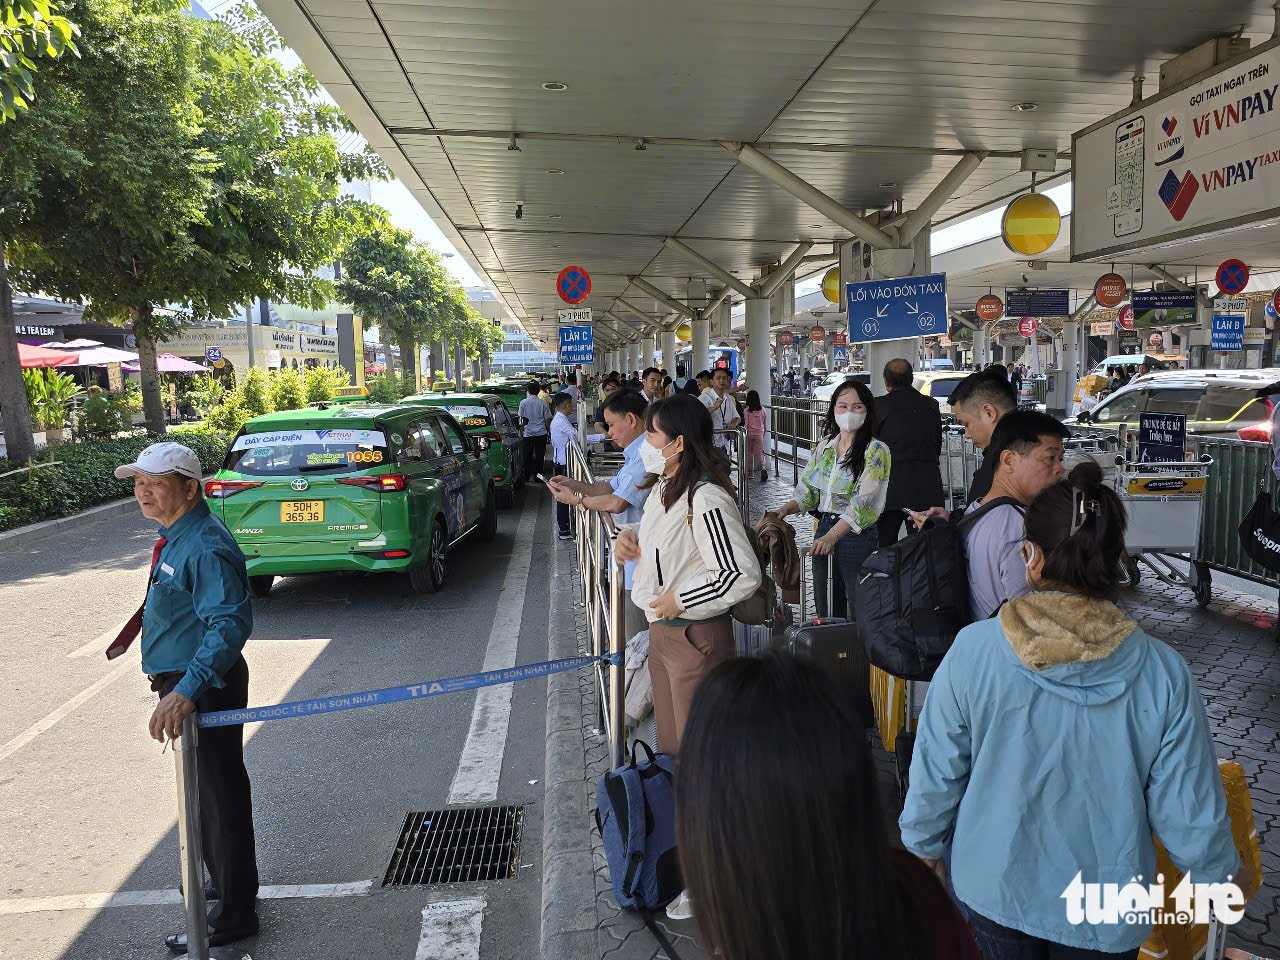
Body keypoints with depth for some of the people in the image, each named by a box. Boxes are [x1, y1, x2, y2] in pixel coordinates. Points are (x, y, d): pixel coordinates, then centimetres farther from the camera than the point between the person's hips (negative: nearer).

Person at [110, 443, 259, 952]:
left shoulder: (204, 546, -25)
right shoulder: (177, 536, 9)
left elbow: (230, 623, -33)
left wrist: (187, 690, -40)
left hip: (205, 687, -11)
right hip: (187, 681, 11)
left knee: (219, 795, 2)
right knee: (205, 791, 25)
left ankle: (233, 915, 18)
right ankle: (226, 880, 45)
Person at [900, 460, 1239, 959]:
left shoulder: (972, 650, -21)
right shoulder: (1163, 673, -20)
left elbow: (935, 775, -11)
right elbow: (1190, 814, -11)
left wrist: (924, 847, 8)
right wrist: (1219, 876, 10)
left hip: (993, 886, 0)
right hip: (1105, 916, 1)